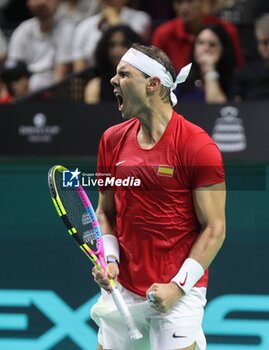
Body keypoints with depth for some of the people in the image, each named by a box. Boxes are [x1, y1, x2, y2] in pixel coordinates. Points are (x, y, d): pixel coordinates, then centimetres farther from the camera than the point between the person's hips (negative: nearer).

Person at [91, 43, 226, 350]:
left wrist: (178, 286, -15)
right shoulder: (112, 140, 7)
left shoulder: (197, 146, -11)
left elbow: (214, 229, -10)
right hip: (122, 291, 5)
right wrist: (109, 260, -1)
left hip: (178, 294, -5)